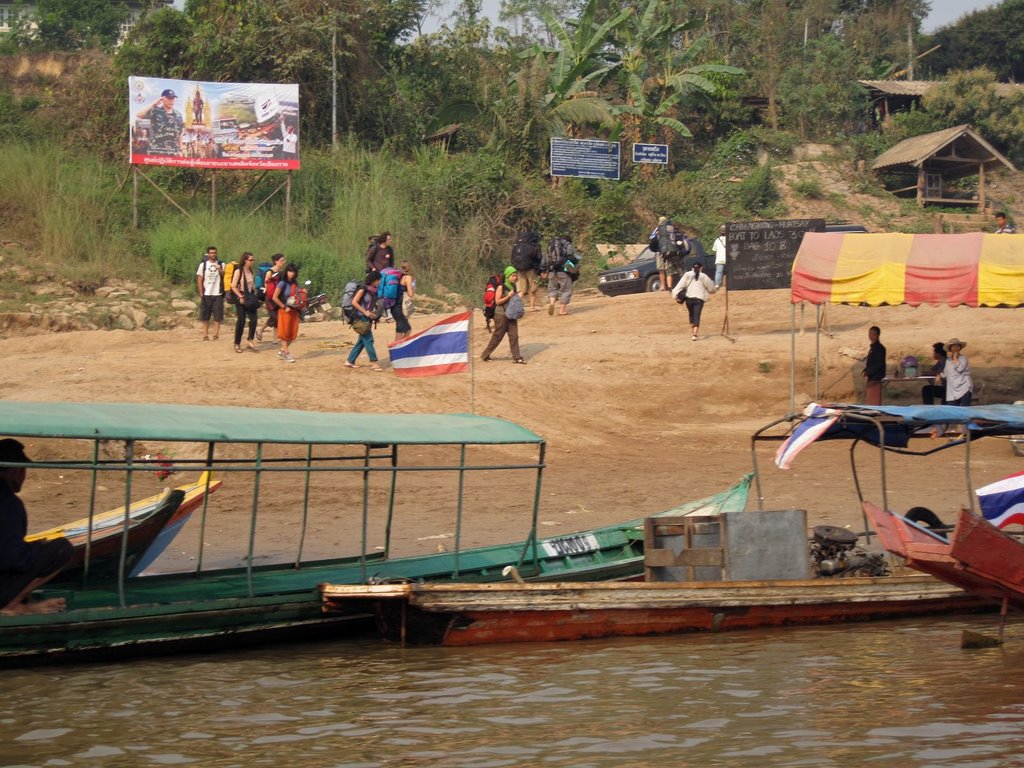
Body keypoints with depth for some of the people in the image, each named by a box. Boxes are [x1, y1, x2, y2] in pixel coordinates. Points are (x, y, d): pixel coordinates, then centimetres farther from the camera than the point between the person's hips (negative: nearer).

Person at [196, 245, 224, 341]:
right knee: (205, 317, 1)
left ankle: (216, 335, 1)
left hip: (218, 294, 0)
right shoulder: (203, 265, 5)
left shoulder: (221, 264, 6)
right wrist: (201, 293, -2)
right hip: (206, 294, 0)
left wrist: (220, 270, -16)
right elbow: (200, 279, 5)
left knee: (218, 317, -3)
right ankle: (205, 335, 7)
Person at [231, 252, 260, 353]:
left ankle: (251, 341, 1)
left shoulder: (251, 272, 12)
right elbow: (233, 286, -12)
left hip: (250, 298, 6)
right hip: (241, 298, -6)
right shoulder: (239, 271, -9)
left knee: (253, 319, -7)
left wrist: (255, 296, 6)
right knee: (241, 321, -2)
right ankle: (237, 344, 8)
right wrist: (241, 297, -16)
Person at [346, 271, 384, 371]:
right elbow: (354, 302, -15)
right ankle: (374, 363, -12)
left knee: (362, 341, 11)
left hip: (368, 318, 8)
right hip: (361, 318, -8)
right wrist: (365, 312, -18)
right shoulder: (363, 290, -12)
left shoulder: (374, 291, 9)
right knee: (368, 340, -11)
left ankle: (349, 361, 18)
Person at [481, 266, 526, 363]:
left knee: (514, 335, 1)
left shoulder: (513, 286, 8)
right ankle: (485, 355, 15)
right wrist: (508, 296, -22)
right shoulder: (501, 287, -14)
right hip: (501, 315, -7)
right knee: (497, 336, 2)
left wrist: (518, 299, 2)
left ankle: (516, 357, 3)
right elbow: (497, 301, -16)